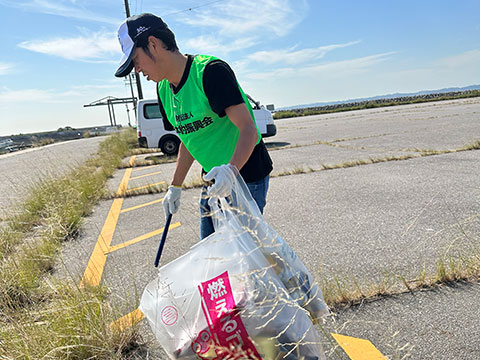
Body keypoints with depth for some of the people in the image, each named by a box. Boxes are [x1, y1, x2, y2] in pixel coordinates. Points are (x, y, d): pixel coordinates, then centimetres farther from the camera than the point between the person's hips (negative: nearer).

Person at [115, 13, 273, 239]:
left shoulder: (210, 71, -20)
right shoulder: (164, 89, 5)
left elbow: (248, 130, -27)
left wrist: (231, 169, -44)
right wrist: (175, 187, 14)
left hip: (247, 176, -8)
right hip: (214, 178, 8)